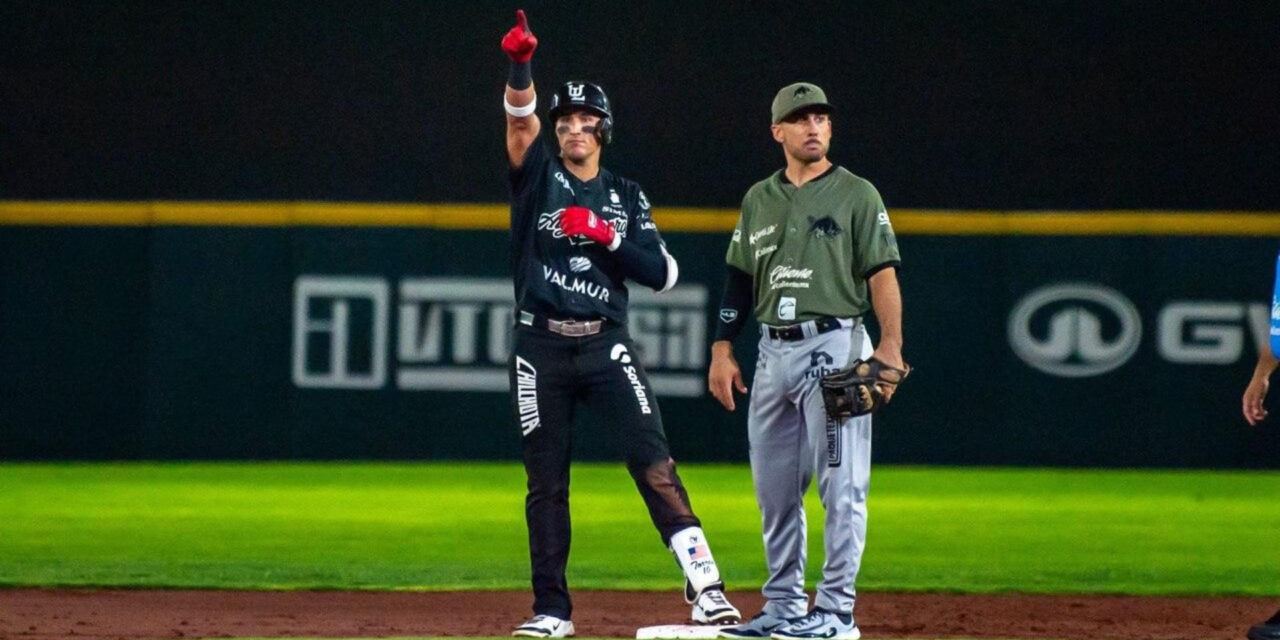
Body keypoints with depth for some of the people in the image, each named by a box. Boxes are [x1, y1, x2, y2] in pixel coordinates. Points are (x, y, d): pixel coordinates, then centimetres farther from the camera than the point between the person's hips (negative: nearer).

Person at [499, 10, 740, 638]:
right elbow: (520, 120, -13)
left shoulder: (626, 196, 11)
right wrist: (519, 65, -31)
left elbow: (663, 273, 4)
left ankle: (704, 584, -20)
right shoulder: (539, 176, 7)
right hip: (540, 349, 0)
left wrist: (606, 235, -10)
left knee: (652, 458, -14)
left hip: (607, 346, 0)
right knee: (546, 481, 4)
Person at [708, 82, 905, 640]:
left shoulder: (857, 195, 1)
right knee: (774, 488, 8)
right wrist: (722, 350, 10)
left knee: (841, 484, -7)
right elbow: (738, 280, 18)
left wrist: (890, 346, -17)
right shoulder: (759, 199, 16)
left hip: (835, 347, -6)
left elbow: (883, 273, -7)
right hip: (774, 351, 6)